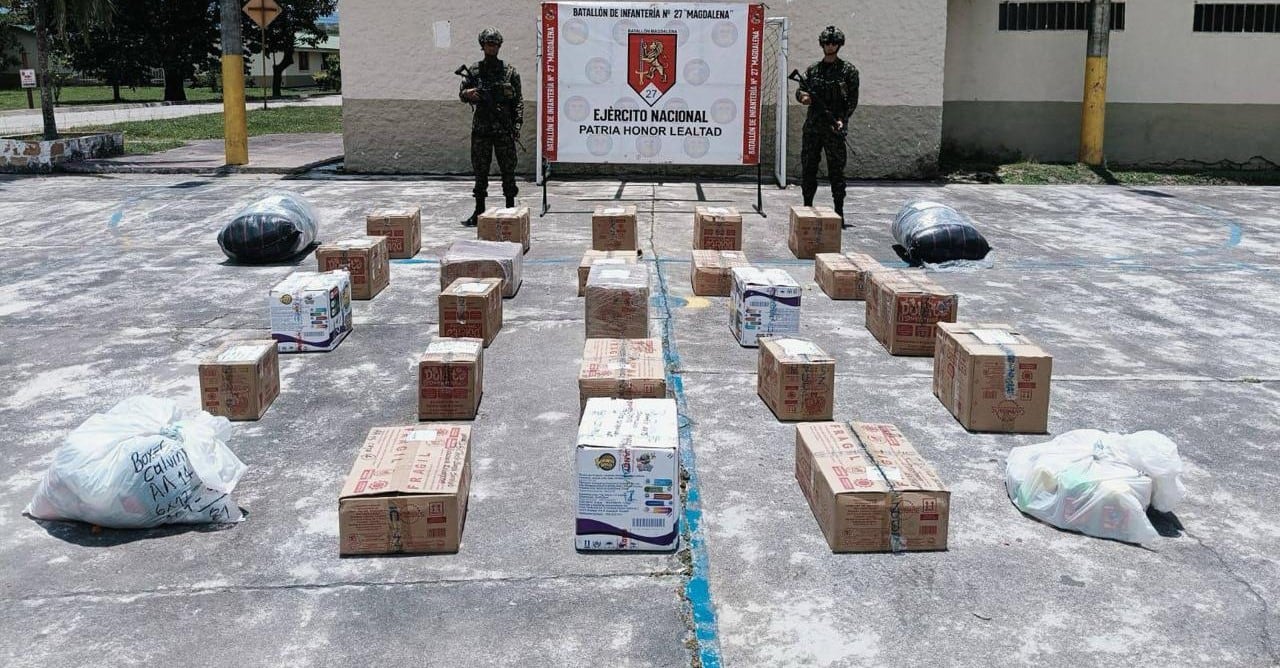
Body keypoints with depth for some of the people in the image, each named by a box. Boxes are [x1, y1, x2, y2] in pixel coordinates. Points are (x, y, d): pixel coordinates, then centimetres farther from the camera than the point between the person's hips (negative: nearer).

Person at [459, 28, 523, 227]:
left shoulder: (510, 72, 3)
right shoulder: (474, 70, 7)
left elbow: (518, 101, 3)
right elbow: (461, 93, 9)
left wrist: (517, 124, -7)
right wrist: (468, 93, -15)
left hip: (504, 129, -2)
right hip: (480, 128, 2)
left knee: (508, 170, 1)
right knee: (480, 170, 5)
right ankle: (479, 212, 12)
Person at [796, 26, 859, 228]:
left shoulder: (848, 70, 2)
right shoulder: (813, 69, 14)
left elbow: (853, 100, -2)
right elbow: (800, 91, 15)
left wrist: (842, 120, -16)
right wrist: (803, 96, -10)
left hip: (834, 128, -4)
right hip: (812, 126, 4)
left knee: (836, 171, -3)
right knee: (808, 168, 7)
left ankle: (839, 213, 1)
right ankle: (807, 207, 17)